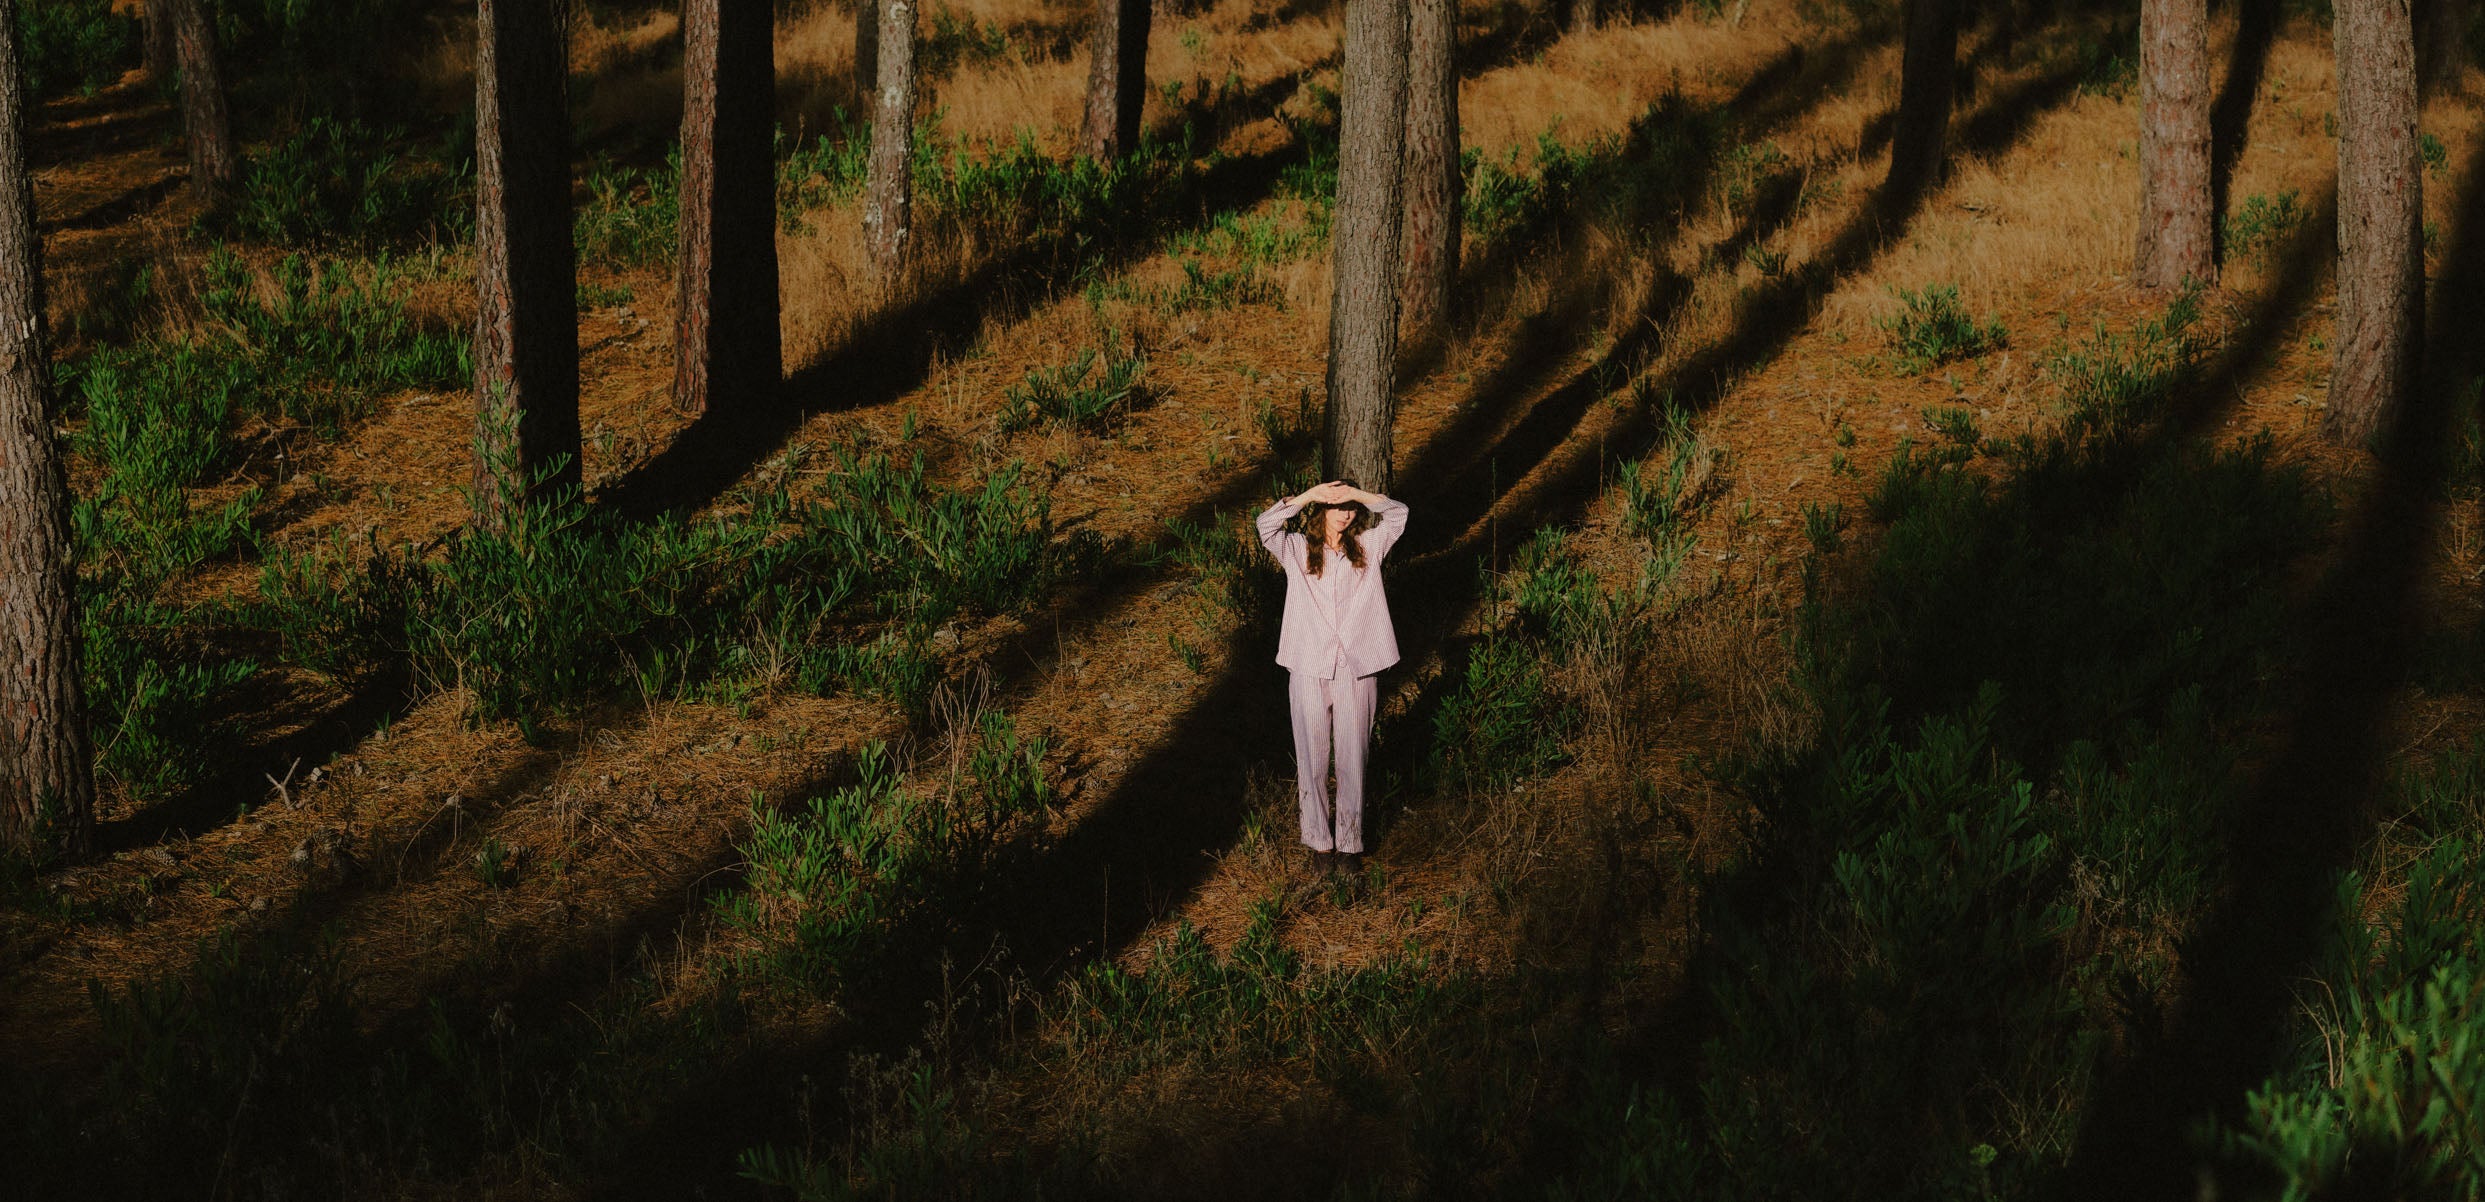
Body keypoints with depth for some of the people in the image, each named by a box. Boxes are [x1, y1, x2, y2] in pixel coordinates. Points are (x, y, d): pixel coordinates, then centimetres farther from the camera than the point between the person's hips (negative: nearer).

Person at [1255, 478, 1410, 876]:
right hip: (1309, 671, -1)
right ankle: (1319, 842, 14)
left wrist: (1357, 494, -11)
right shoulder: (1297, 550, 4)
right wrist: (1309, 495, -20)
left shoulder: (1367, 548, 9)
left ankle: (1349, 842, 13)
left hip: (1355, 671, 1)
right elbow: (1266, 525, -13)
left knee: (1353, 759, 4)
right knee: (1312, 758, 4)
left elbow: (1399, 513, 0)